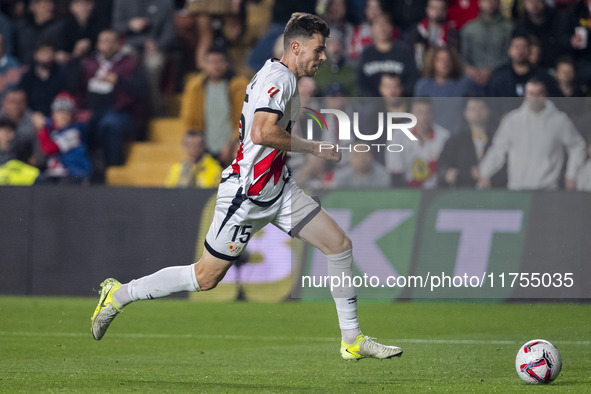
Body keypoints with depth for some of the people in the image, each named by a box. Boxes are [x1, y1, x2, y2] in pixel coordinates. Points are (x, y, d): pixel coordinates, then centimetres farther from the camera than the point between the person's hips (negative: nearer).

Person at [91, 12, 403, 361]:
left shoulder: (284, 78, 12)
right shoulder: (280, 77, -19)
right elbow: (261, 133, -32)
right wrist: (314, 148, -23)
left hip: (278, 188, 10)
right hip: (246, 194, -10)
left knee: (340, 244, 0)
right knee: (206, 277, 0)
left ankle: (352, 340, 6)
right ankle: (119, 295, 16)